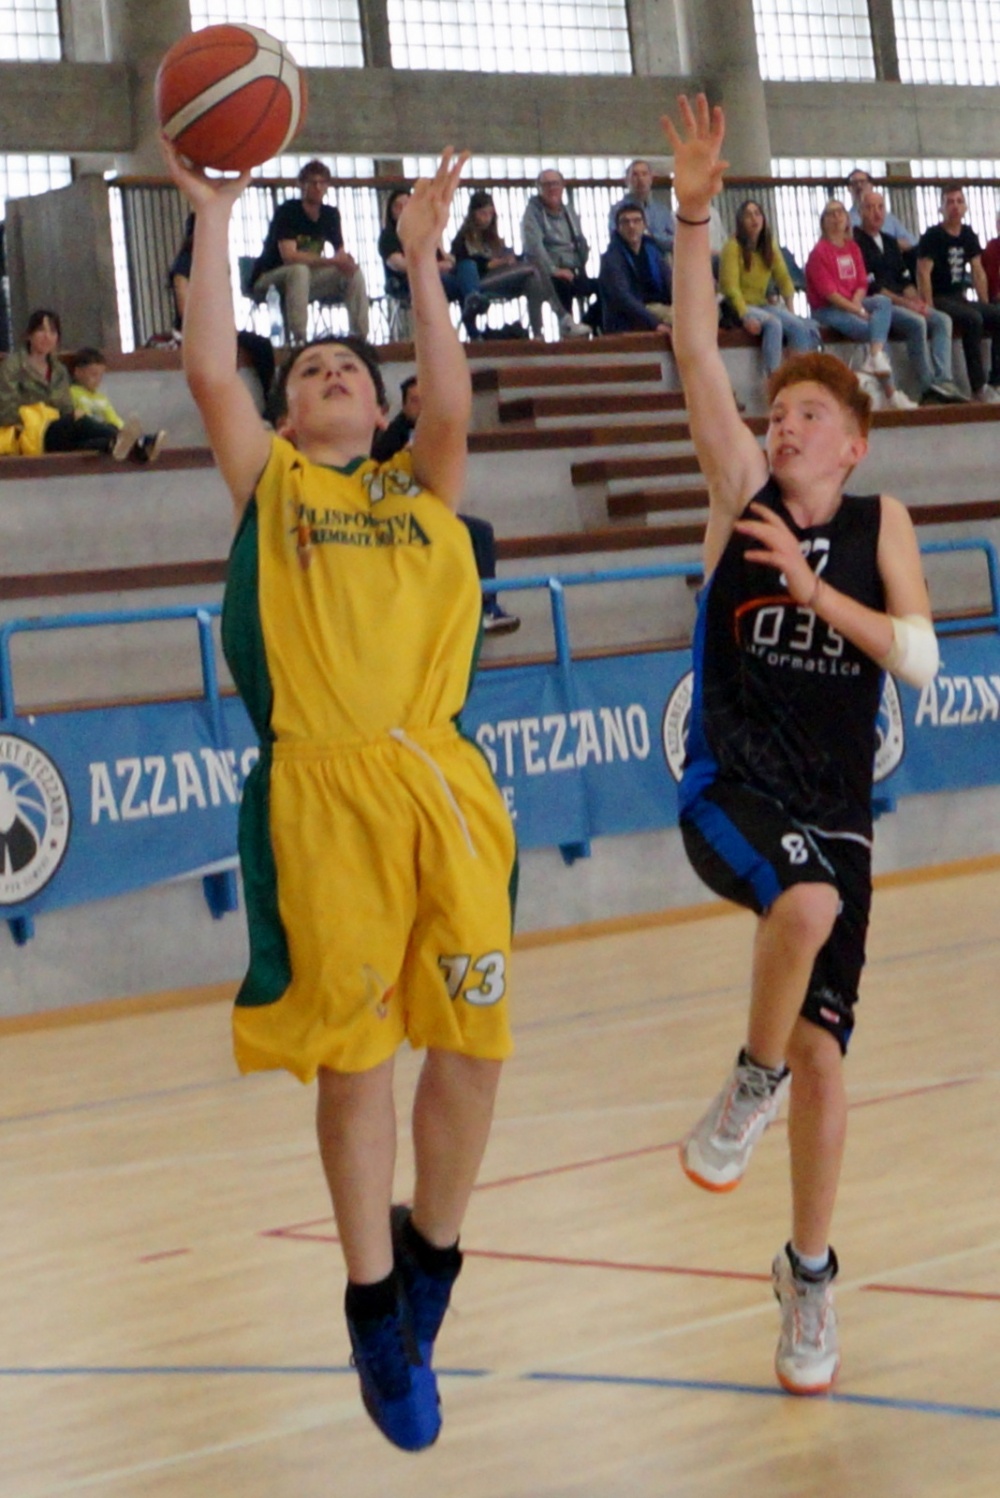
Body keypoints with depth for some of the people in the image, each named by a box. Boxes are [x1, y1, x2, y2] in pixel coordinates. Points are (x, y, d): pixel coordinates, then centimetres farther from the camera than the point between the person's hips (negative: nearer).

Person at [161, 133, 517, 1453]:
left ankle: (430, 1255, 24)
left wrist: (421, 253, 3)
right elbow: (210, 372, 3)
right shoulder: (269, 481, 15)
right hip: (322, 791, -2)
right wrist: (215, 217, 7)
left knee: (473, 1042, 0)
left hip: (443, 783, 2)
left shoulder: (422, 485, 19)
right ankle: (374, 1310, 15)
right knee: (352, 1059, 0)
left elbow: (454, 402, 1)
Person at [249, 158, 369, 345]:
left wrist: (347, 262, -25)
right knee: (299, 270, -39)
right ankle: (298, 340, -41)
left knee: (355, 273, -10)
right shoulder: (287, 211, -17)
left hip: (307, 280, 6)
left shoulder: (331, 215, 3)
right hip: (268, 279, -6)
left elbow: (341, 253, 2)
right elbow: (289, 256, -29)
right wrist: (333, 261, -33)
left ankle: (361, 339, -14)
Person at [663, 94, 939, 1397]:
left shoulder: (880, 527, 6)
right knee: (808, 902, -36)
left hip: (835, 803, 2)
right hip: (731, 787, -2)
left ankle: (810, 1277, 20)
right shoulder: (743, 495, 2)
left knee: (825, 1054, 2)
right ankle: (753, 1082, -8)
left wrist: (806, 581, -15)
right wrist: (694, 216, -18)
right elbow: (698, 360, -9)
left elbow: (921, 660, -5)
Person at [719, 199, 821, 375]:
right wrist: (745, 316, -24)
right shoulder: (733, 247, -8)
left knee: (798, 325, -21)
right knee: (773, 323, -34)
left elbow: (784, 280, 10)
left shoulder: (770, 247, 11)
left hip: (764, 304, 6)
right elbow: (730, 286, -14)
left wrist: (790, 309, -5)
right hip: (741, 306, -6)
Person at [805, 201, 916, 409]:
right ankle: (889, 392, -22)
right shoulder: (819, 251, -8)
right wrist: (859, 311, -18)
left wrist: (857, 302, -13)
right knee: (873, 329, -24)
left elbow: (862, 282, 10)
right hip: (826, 310, -6)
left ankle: (875, 358, -35)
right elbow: (828, 292, -14)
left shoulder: (853, 248, 13)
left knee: (884, 302, -23)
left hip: (853, 303, 6)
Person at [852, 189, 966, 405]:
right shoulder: (856, 242, -6)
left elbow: (904, 279, 19)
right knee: (917, 323, -30)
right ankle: (929, 388, -24)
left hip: (903, 302, 8)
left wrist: (917, 301, -2)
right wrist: (906, 303, -16)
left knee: (942, 320, -12)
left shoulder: (890, 242, 22)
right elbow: (870, 286, -13)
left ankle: (943, 381, -25)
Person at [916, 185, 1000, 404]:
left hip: (959, 298, 7)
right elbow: (923, 274, -15)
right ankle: (978, 389, -32)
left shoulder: (968, 236, 12)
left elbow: (978, 272, 15)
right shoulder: (932, 236, -8)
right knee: (973, 319, -33)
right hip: (939, 299, -7)